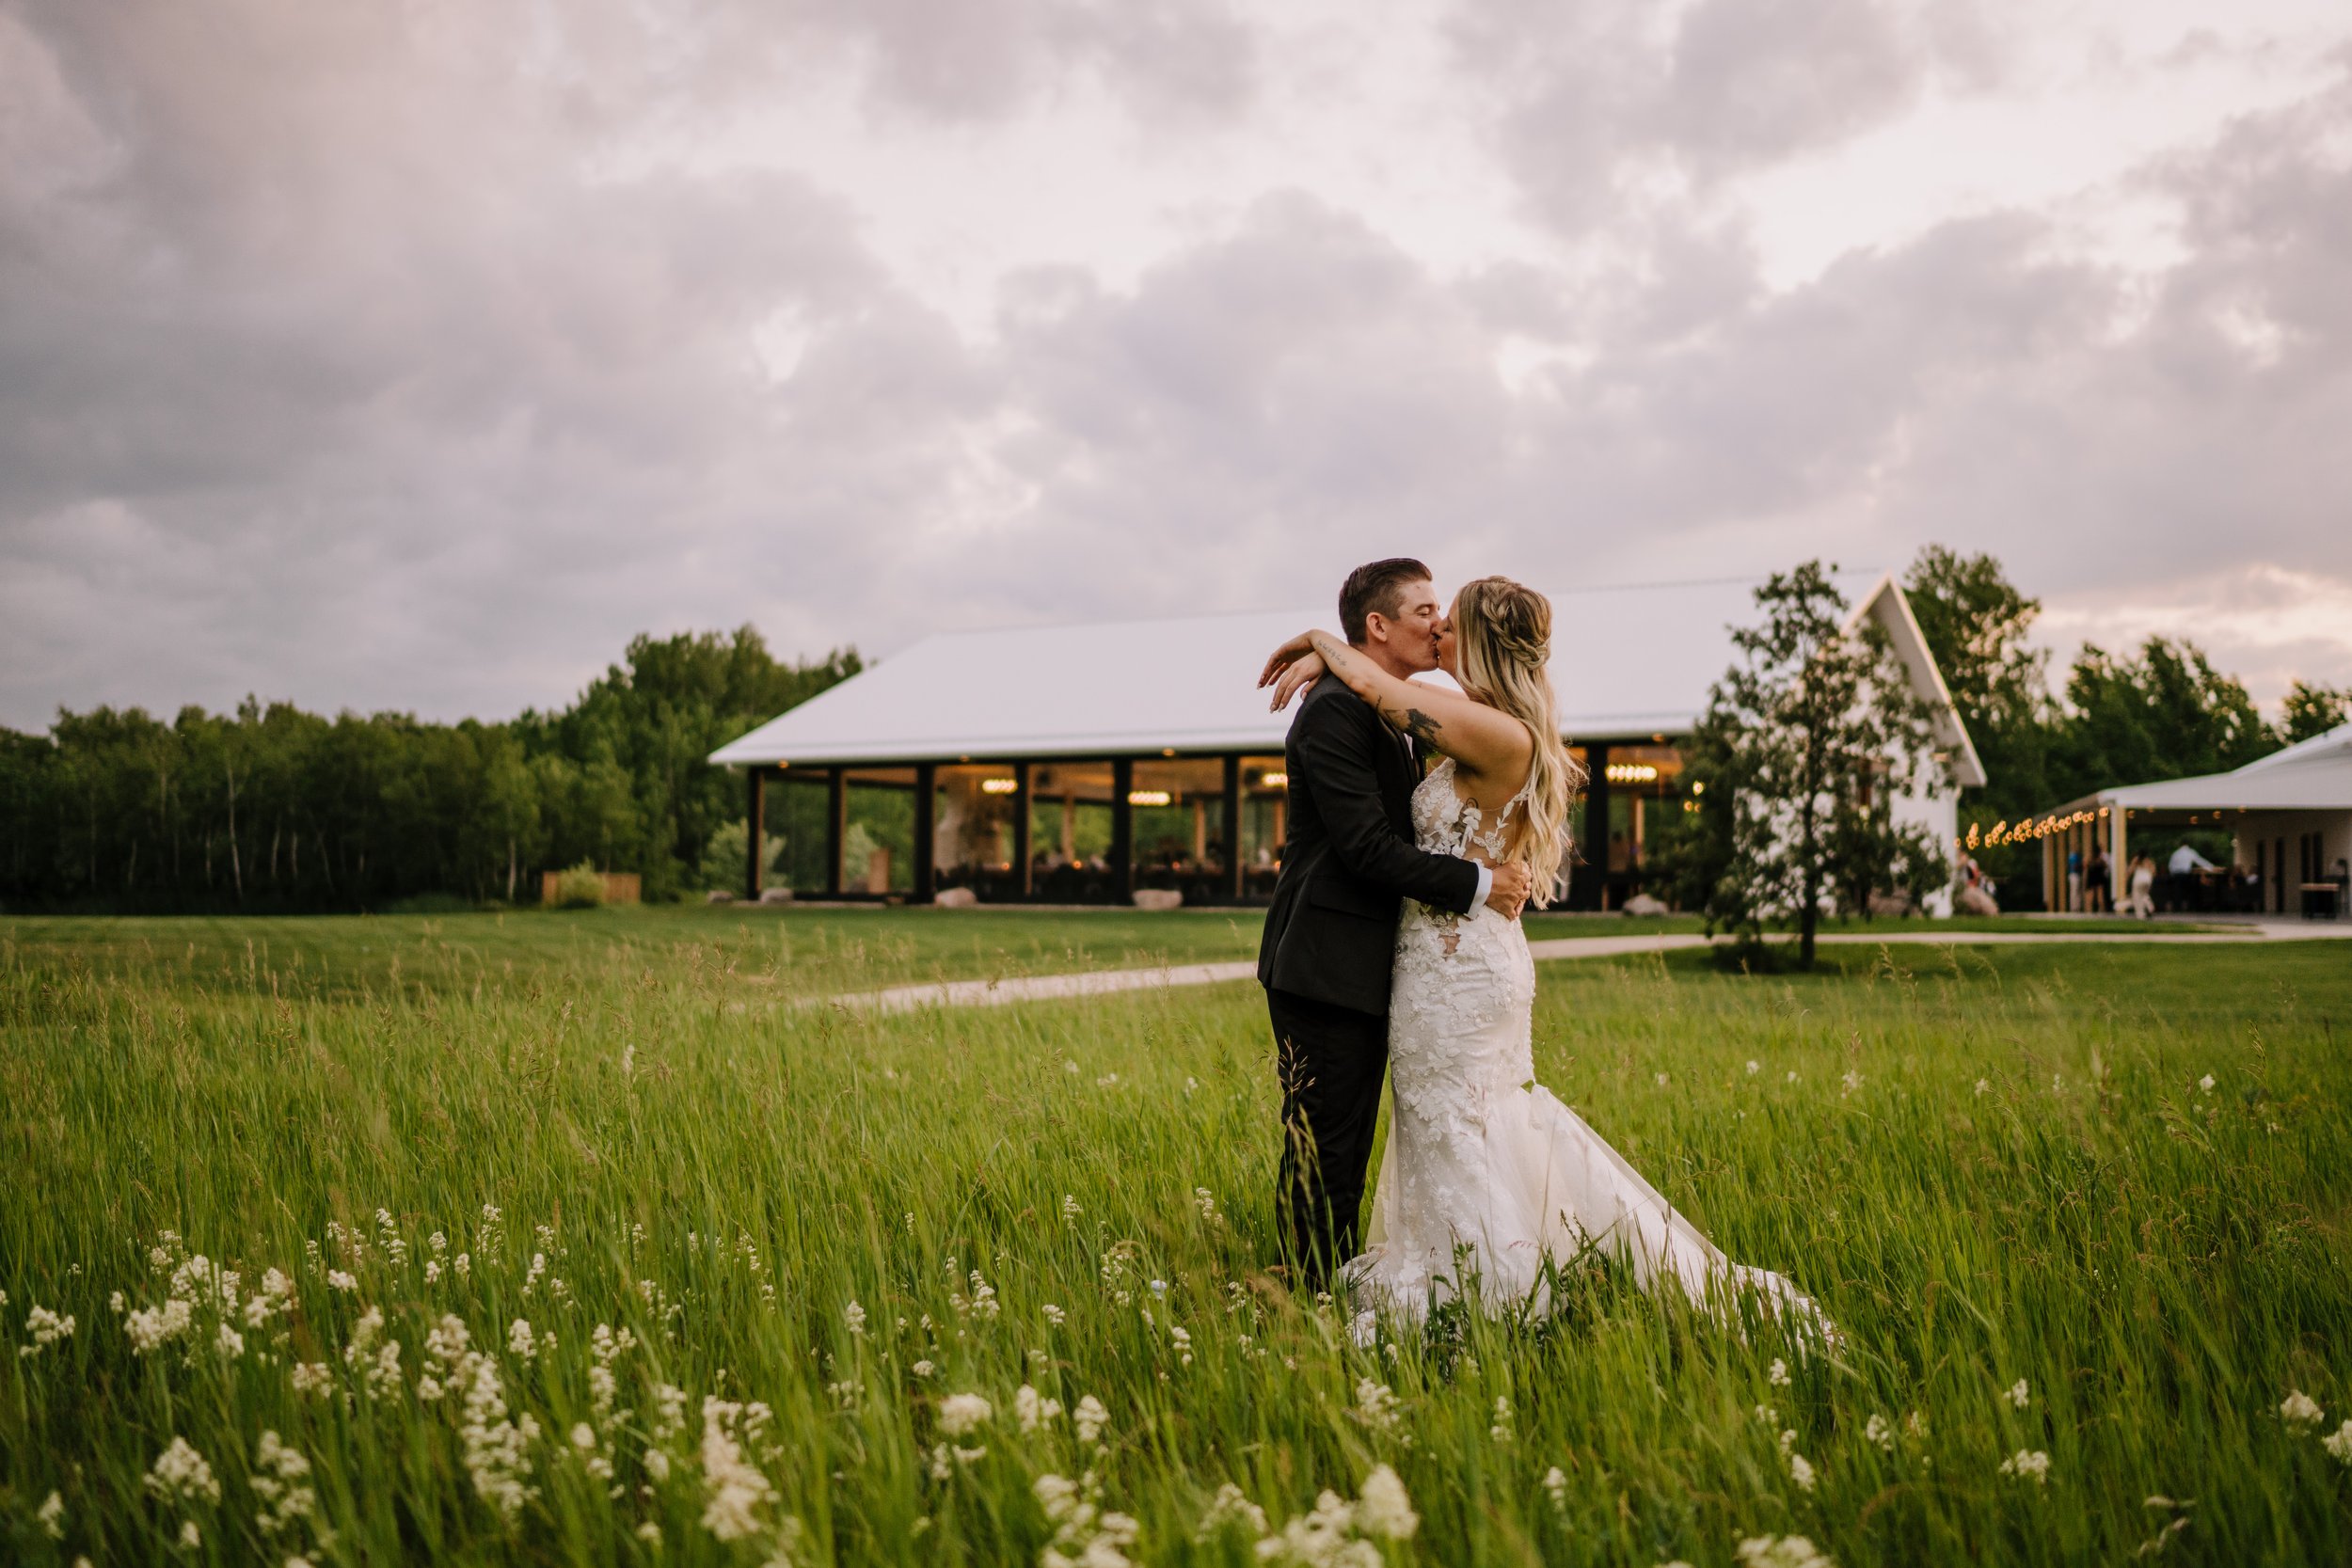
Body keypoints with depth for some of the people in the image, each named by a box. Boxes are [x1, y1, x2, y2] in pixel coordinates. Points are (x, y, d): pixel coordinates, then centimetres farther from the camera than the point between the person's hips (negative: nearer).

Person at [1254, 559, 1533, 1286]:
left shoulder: (1390, 715, 17)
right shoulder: (1336, 711, -15)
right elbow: (1369, 849, -21)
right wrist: (1479, 885, -16)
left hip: (1361, 974, 10)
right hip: (1326, 972, -10)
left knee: (1345, 1158, 13)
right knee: (1323, 1159, -5)